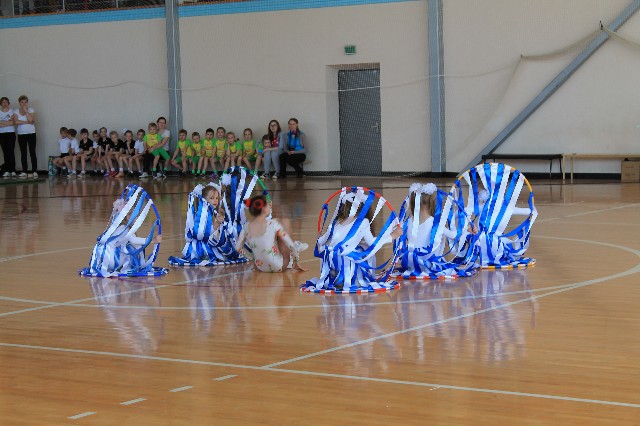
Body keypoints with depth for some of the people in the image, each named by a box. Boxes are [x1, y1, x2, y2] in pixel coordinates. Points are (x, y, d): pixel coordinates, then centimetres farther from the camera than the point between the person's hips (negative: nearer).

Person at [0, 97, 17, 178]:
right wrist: (8, 122, -10)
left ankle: (13, 171, -10)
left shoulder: (12, 111, 5)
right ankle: (7, 171, 5)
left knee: (11, 152, -9)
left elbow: (14, 122, -6)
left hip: (11, 133, -2)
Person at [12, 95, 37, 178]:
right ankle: (24, 172, 7)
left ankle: (35, 171, -4)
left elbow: (31, 120, -15)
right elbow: (16, 121, -11)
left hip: (31, 134, -2)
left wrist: (26, 111, -11)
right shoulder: (16, 111, 5)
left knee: (32, 152, -5)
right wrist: (27, 122, -11)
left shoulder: (31, 110, 2)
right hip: (21, 134, 2)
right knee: (23, 153, 4)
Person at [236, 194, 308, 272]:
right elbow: (291, 245, -12)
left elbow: (238, 248, 2)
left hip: (260, 267, 4)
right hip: (278, 267, -4)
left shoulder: (247, 226, -7)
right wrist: (297, 263, 1)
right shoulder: (273, 224, -18)